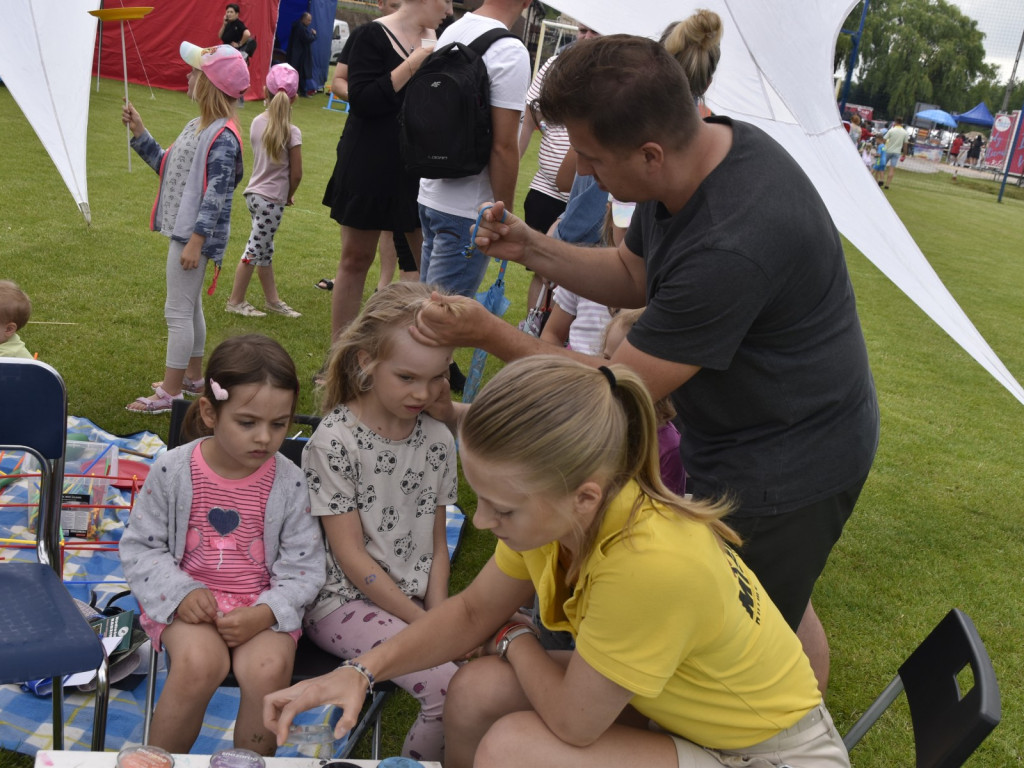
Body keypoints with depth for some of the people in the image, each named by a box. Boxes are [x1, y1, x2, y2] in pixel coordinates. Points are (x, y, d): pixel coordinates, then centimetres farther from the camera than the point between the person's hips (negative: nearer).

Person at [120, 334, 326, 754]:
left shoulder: (289, 482, -6)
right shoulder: (173, 471, -7)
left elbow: (303, 569, -2)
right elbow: (140, 547, 2)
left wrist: (264, 613, -18)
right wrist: (180, 592, -14)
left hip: (263, 605, 1)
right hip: (189, 598, 0)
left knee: (268, 669, -29)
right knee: (199, 662, -31)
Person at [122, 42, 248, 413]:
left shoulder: (223, 136, -19)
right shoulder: (197, 126, 11)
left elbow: (216, 194, -22)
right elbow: (167, 165, 20)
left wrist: (195, 240, -24)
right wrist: (139, 133, 15)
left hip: (196, 235, -10)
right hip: (184, 230, 10)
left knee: (178, 311, -5)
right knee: (190, 307, 20)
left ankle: (170, 393, 2)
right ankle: (193, 375, 35)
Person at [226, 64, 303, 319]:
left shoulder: (257, 122, 2)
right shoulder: (292, 132, -16)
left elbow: (260, 158, 10)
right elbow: (296, 173, -14)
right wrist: (289, 195, 5)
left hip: (255, 193, 7)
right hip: (272, 198, -7)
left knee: (265, 248, 16)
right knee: (256, 249, 2)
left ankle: (273, 300, 29)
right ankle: (235, 301, 12)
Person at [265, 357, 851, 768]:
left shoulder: (652, 562, -39)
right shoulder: (554, 509, -15)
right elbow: (473, 611, 2)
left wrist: (515, 640, -5)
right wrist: (362, 671, -10)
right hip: (673, 705, 7)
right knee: (477, 691, -5)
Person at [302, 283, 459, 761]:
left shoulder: (437, 441, 3)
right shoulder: (334, 442, -13)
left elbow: (436, 543, 8)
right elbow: (350, 554, -13)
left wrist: (439, 615, -7)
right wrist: (423, 622, -14)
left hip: (418, 599, 5)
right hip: (346, 600, -5)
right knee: (449, 689, -24)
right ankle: (418, 759, 3)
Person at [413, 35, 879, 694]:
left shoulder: (732, 245, -37)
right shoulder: (704, 146, -7)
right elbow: (633, 276, 9)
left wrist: (491, 334, -20)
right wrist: (528, 247, -5)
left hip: (789, 462, -9)